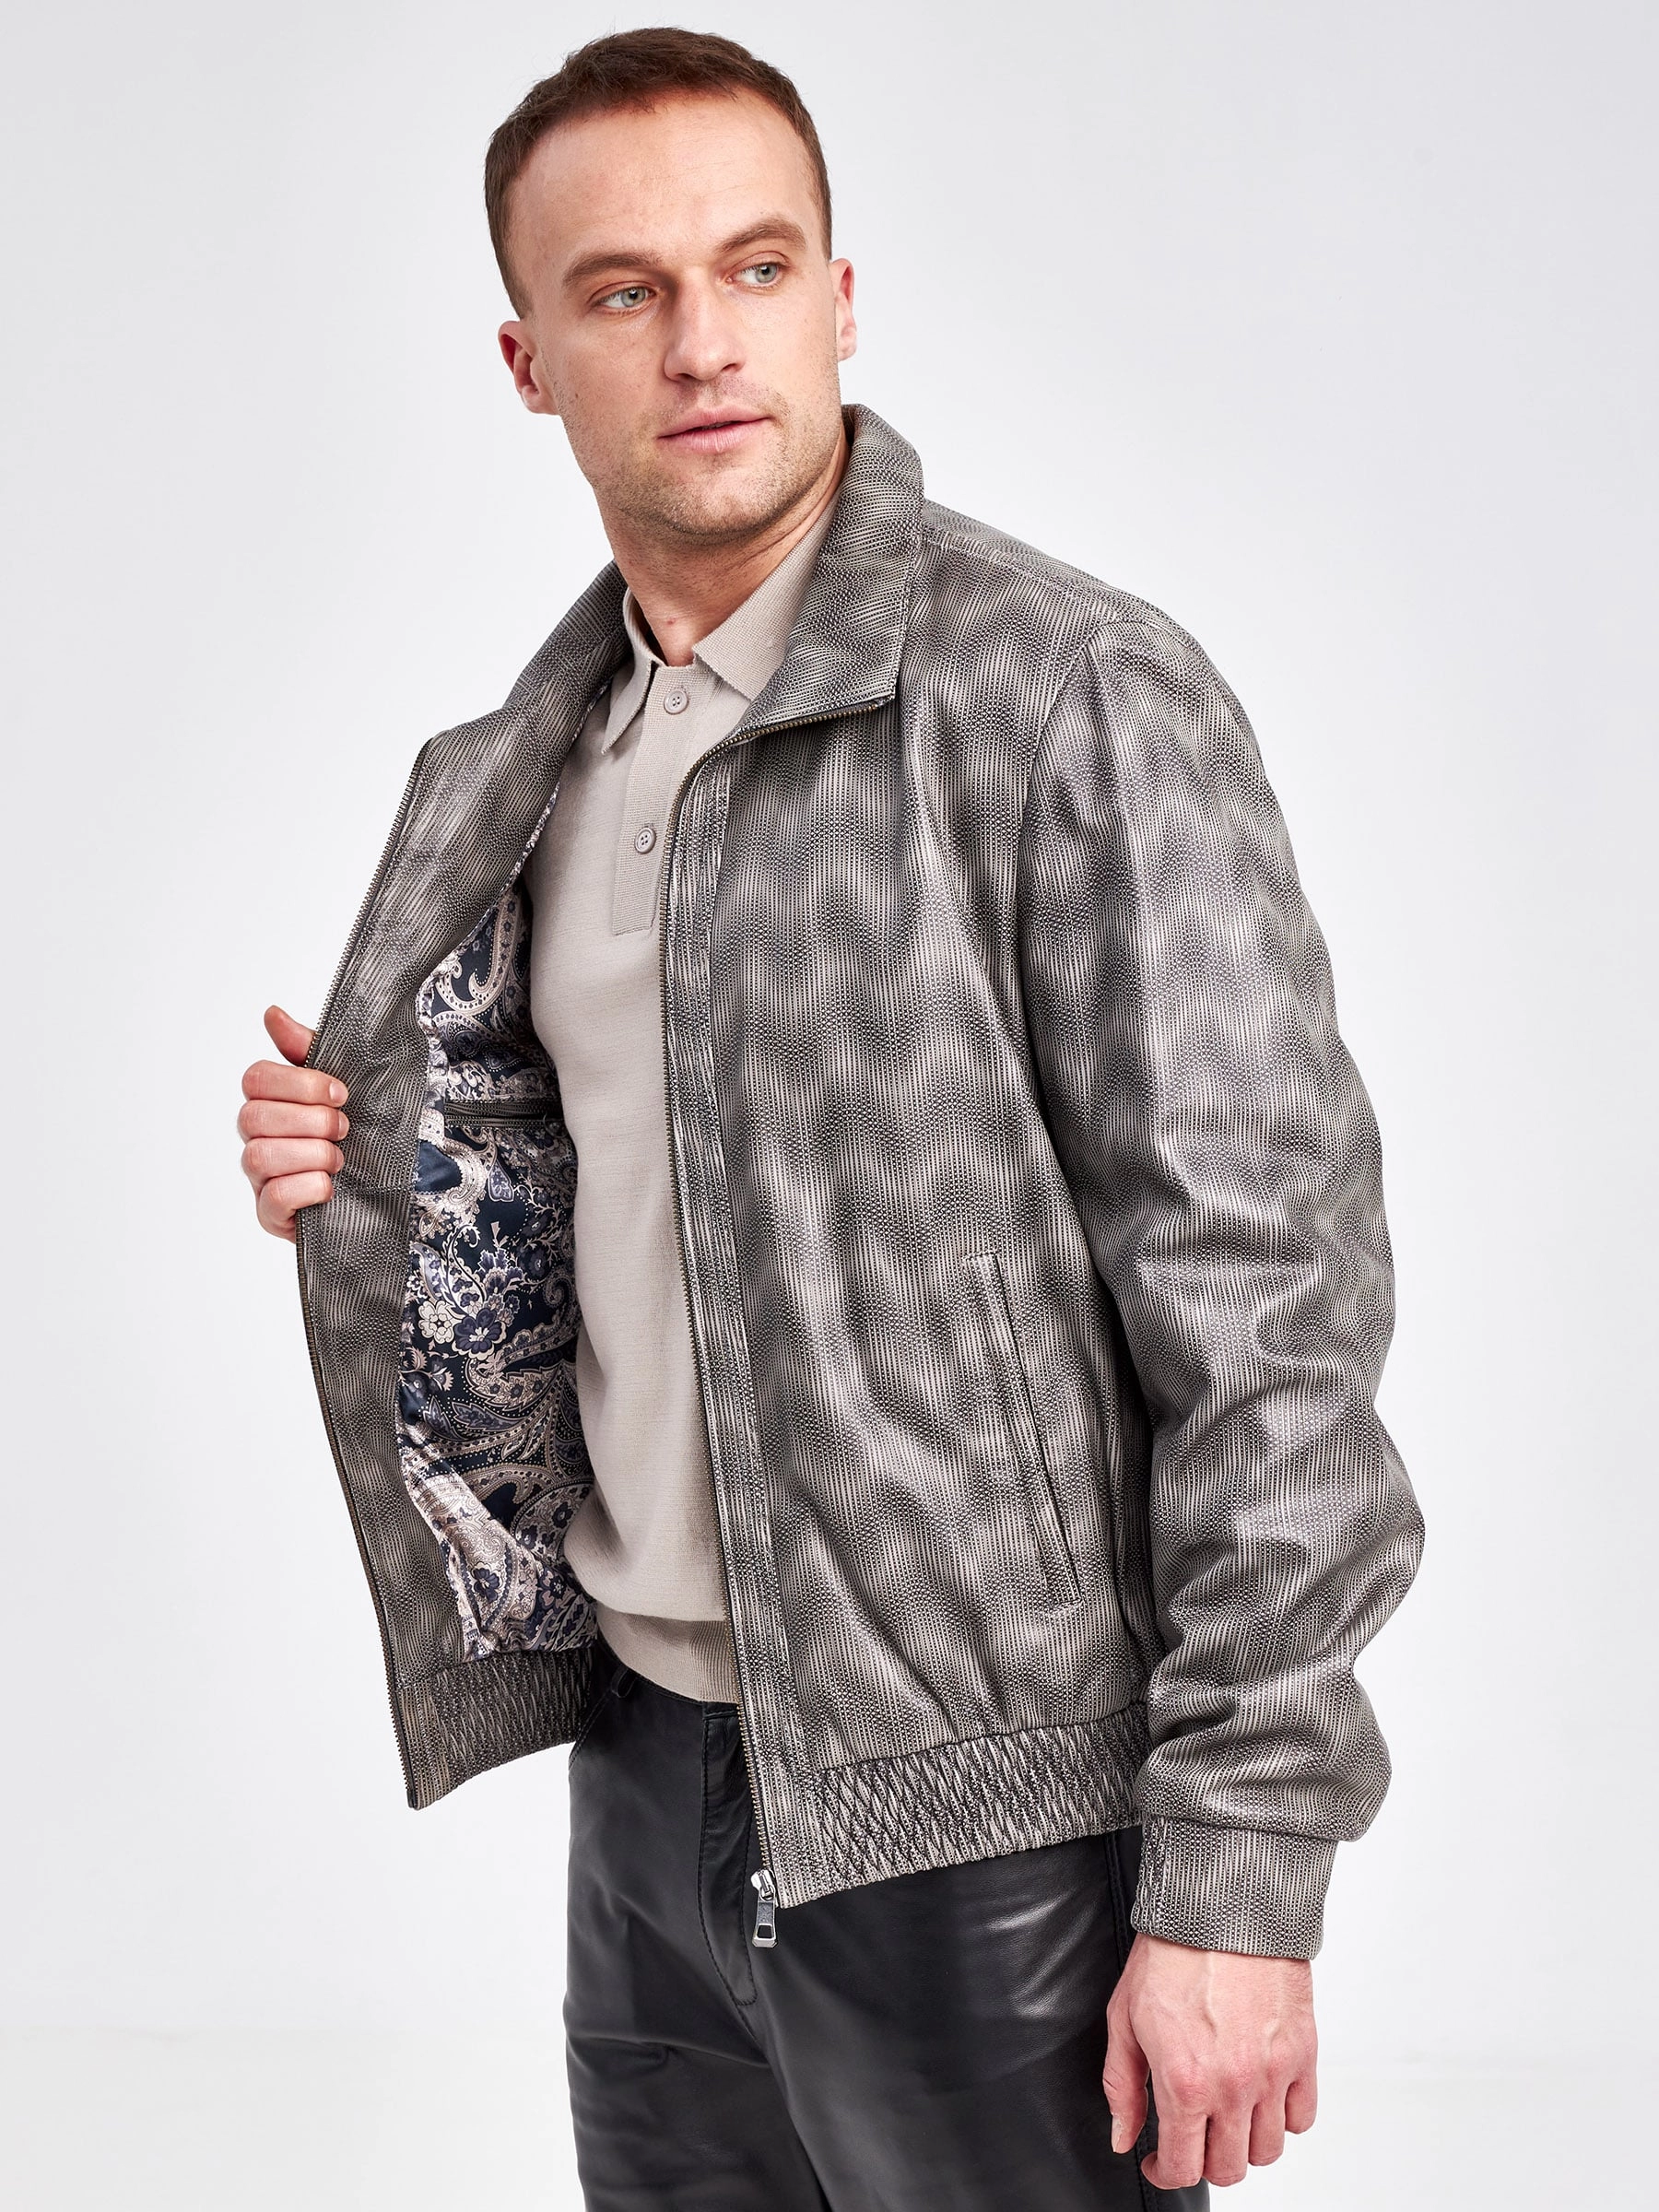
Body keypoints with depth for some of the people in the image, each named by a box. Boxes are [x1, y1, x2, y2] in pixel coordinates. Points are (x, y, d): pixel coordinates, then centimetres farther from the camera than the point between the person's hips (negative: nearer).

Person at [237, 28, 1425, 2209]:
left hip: (979, 1818, -7)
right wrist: (362, 1172, -1)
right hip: (646, 1754, 7)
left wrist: (1239, 1879, -20)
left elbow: (1268, 1296, -18)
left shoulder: (1077, 696, -14)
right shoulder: (538, 760, 9)